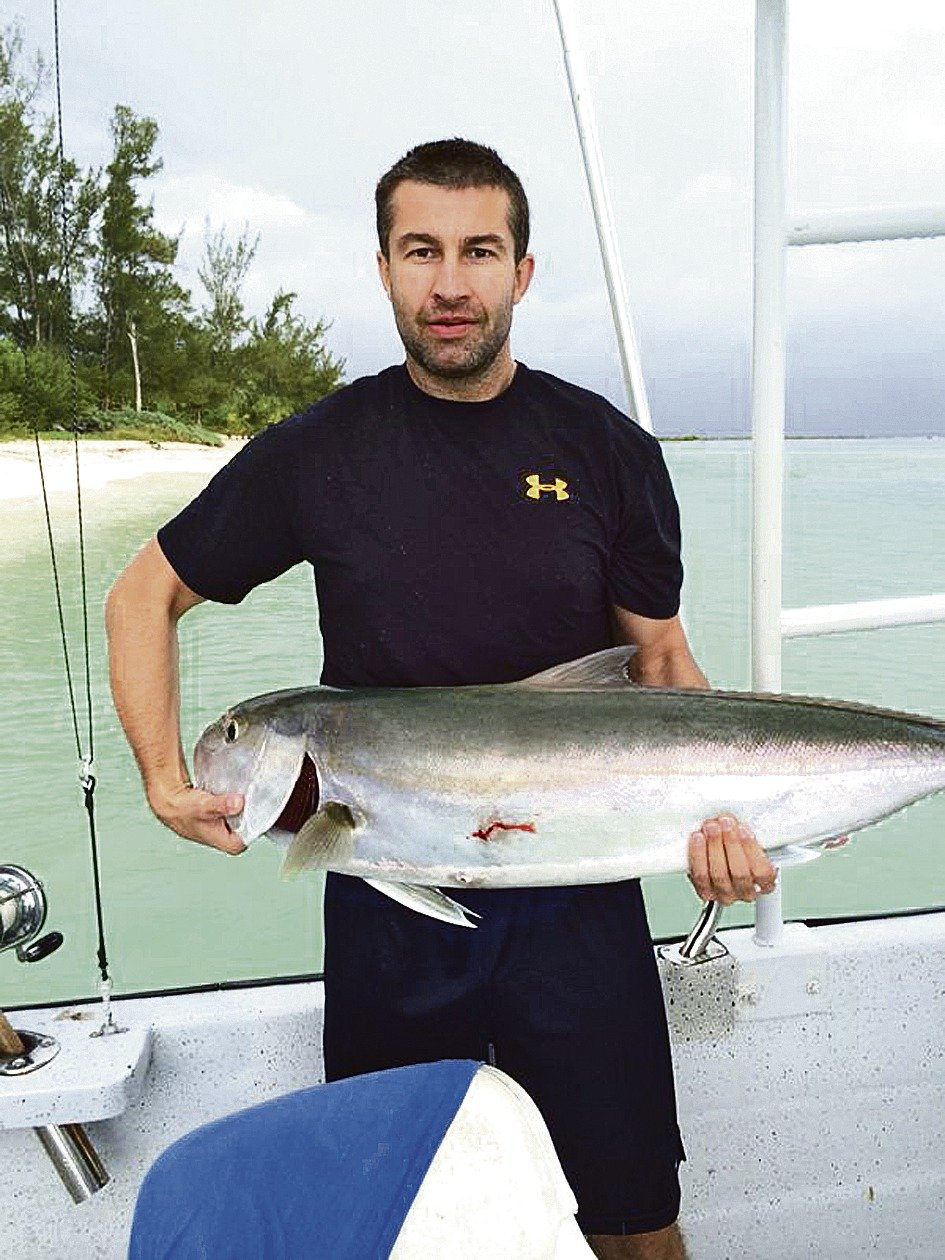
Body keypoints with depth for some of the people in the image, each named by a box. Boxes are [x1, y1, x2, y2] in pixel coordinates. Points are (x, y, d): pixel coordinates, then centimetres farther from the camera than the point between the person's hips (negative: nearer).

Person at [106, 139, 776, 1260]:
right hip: (388, 903, 1)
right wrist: (165, 781, -6)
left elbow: (665, 664, 3)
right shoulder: (317, 452, -4)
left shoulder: (608, 450, -3)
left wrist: (717, 811, -16)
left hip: (577, 900, 0)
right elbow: (142, 597, 6)